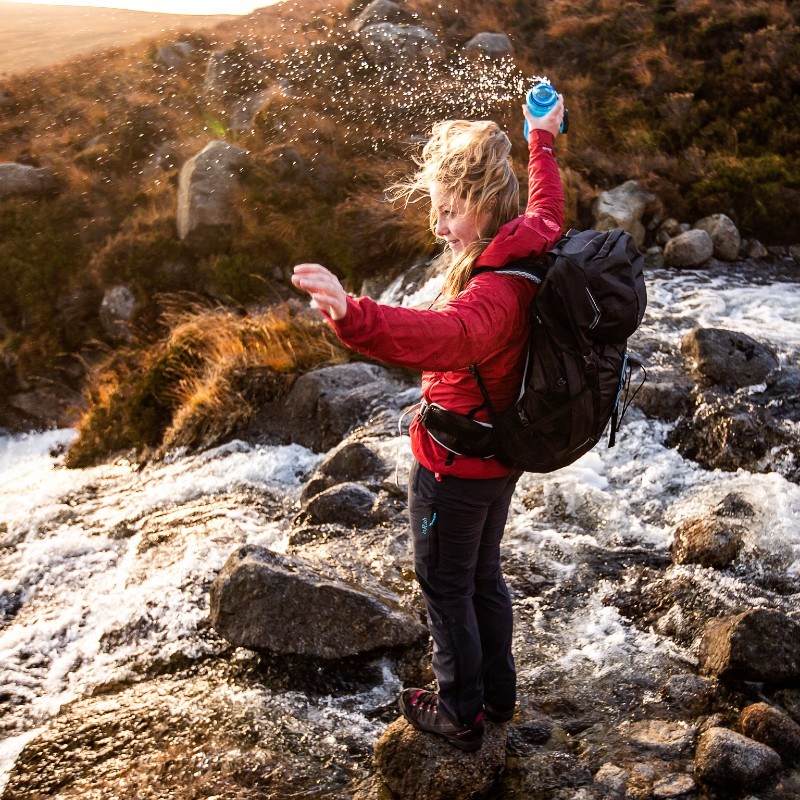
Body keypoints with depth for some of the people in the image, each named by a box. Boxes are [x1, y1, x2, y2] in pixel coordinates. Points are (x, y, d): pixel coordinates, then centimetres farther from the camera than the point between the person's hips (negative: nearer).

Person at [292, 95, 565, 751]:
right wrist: (542, 141, 37)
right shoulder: (534, 247, -5)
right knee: (483, 575, 25)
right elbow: (548, 206, 19)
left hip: (455, 465, -9)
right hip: (502, 456, 9)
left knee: (445, 585, 10)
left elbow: (447, 335, -56)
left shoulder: (495, 289, -33)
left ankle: (459, 713, 27)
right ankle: (499, 693, 42)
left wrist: (354, 316, -72)